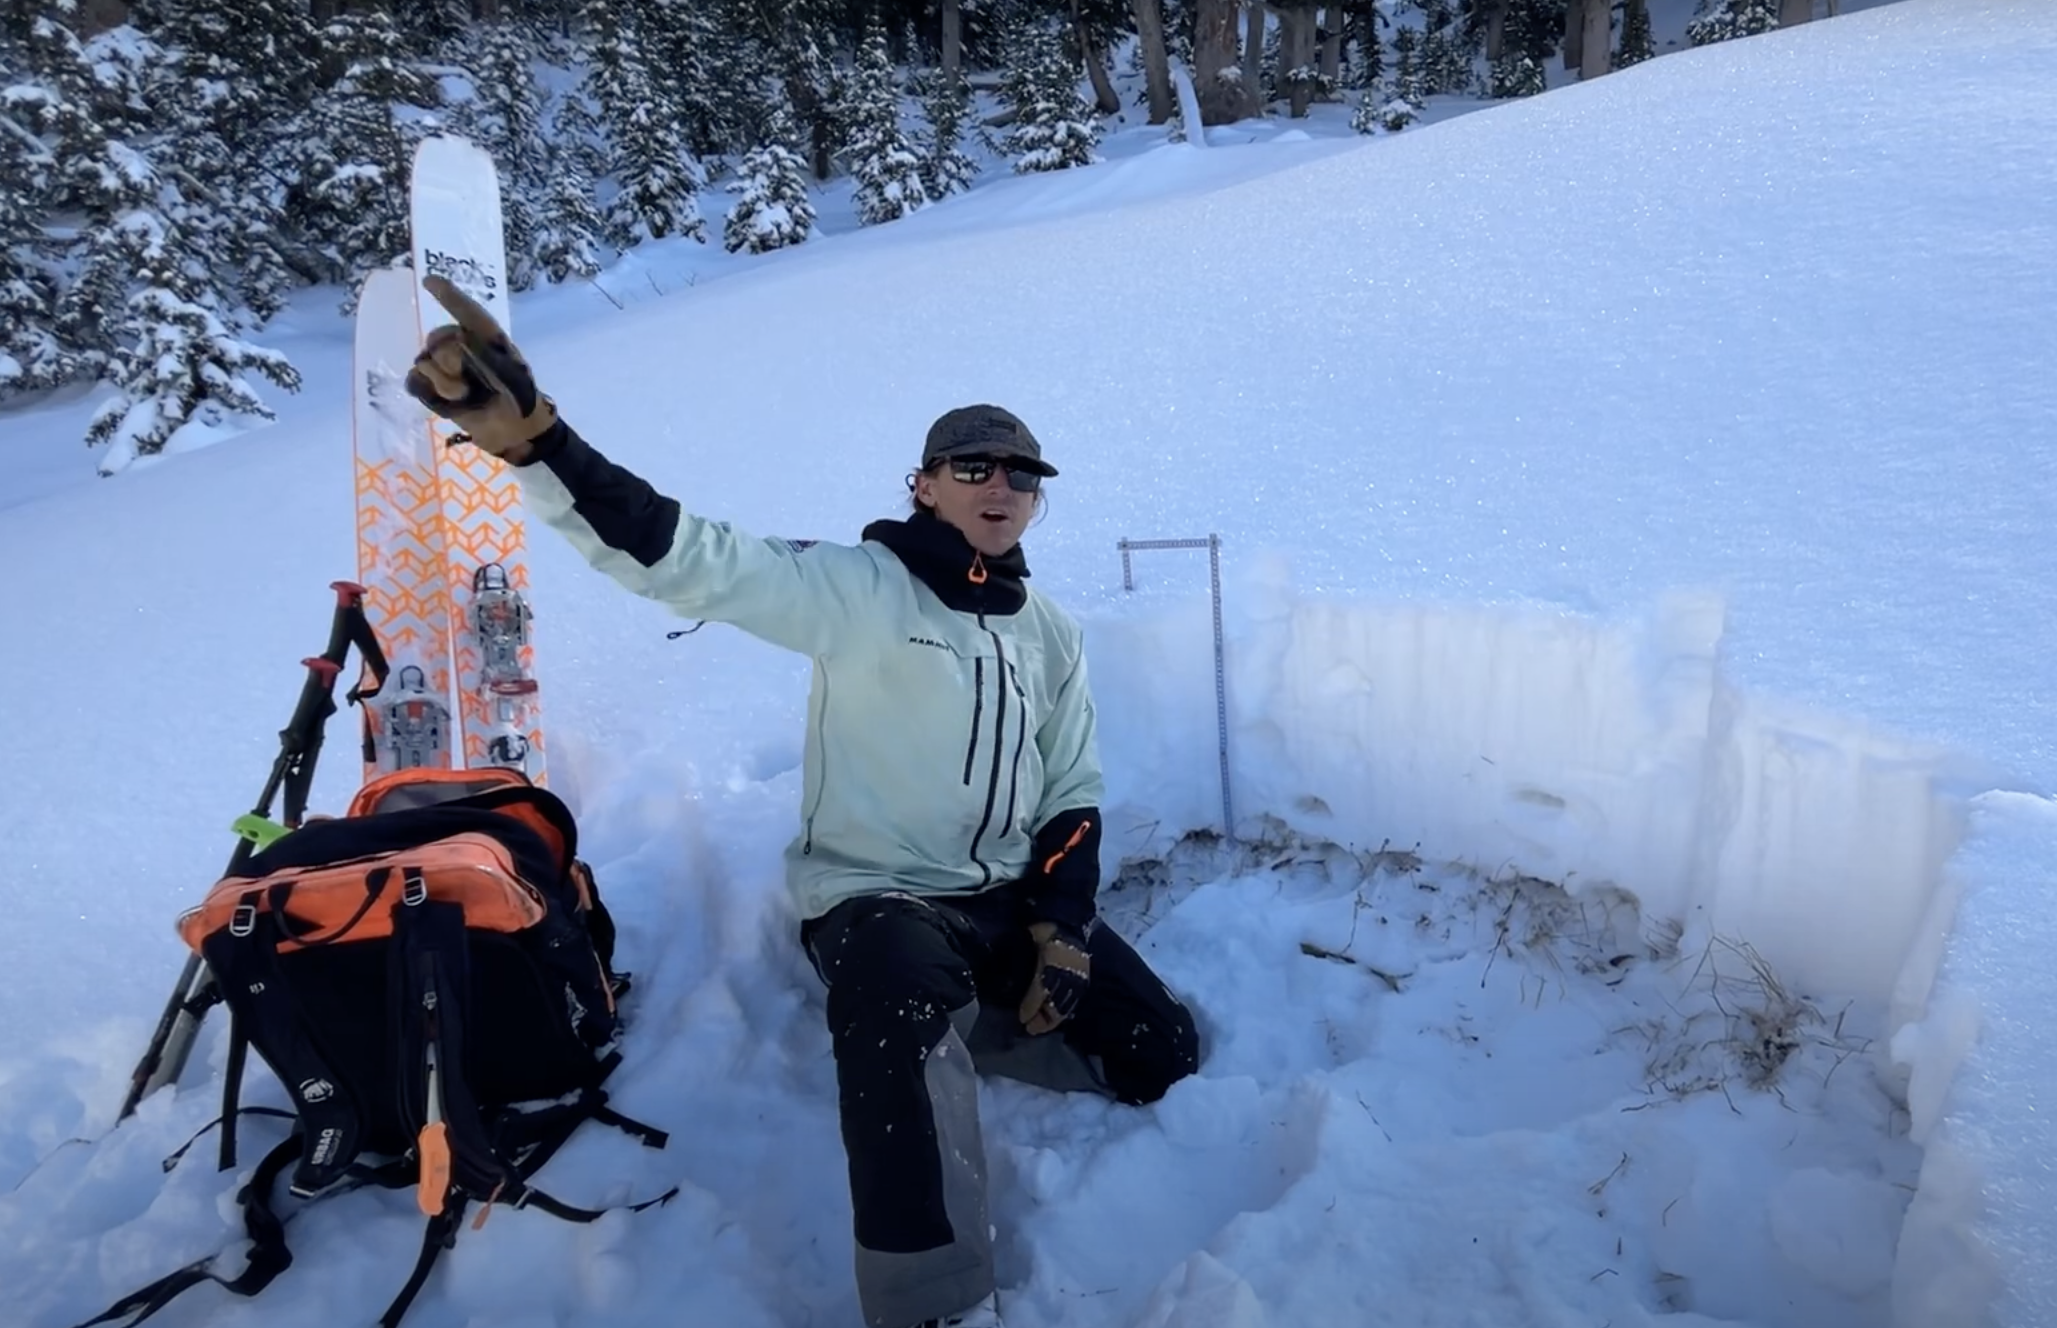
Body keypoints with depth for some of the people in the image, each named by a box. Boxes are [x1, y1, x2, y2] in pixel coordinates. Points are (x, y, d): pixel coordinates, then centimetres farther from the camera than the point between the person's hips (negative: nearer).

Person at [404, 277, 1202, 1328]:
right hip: (875, 894, -6)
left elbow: (1073, 801, 11)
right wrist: (528, 437, -42)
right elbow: (690, 560, -27)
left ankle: (960, 1024, 19)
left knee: (1162, 1053, 3)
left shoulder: (1051, 634, 7)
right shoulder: (860, 588, -12)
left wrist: (1058, 933, -4)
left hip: (1012, 898, 7)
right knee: (904, 1016, -38)